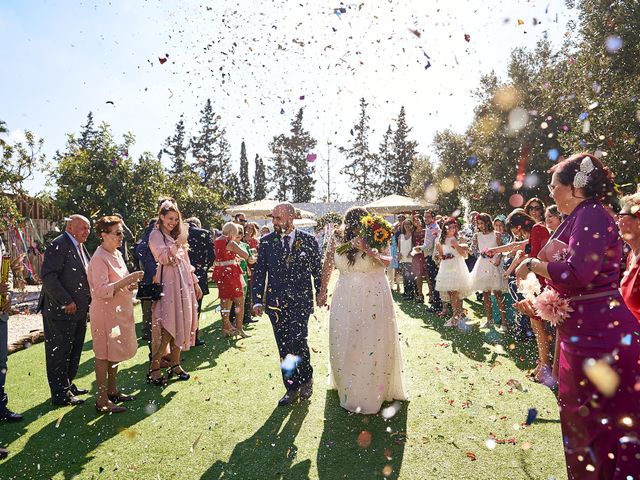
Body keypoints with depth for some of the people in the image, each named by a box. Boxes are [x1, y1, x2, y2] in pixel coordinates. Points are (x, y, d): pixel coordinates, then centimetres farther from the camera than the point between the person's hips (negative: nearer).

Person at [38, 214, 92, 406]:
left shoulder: (80, 247, 14)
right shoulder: (58, 246, -15)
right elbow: (48, 276, -22)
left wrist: (88, 297, 9)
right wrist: (66, 302, -22)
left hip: (78, 311, 9)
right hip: (60, 311, -9)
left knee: (73, 352, 18)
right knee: (59, 353, 3)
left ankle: (68, 386, 33)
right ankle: (60, 395, 14)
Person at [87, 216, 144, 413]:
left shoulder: (117, 254, 10)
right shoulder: (99, 258, -18)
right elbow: (101, 290, -26)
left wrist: (129, 284, 3)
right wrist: (126, 280, -29)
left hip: (120, 311, 9)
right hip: (105, 312, -9)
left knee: (115, 353, 18)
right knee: (104, 355, 1)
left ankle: (112, 391, 32)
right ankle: (102, 400, 12)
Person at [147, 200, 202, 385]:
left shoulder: (177, 236, 19)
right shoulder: (155, 235, -2)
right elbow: (164, 258, -17)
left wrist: (195, 282, 17)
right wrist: (179, 242, -8)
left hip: (184, 283, 7)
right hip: (168, 284, -7)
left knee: (180, 324, 7)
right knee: (168, 327, -12)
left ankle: (175, 364, 15)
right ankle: (154, 368, -4)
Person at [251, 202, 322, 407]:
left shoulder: (308, 240, -1)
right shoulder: (266, 241, 2)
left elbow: (317, 270, 5)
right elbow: (259, 272, 5)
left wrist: (321, 294, 7)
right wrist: (257, 300, 0)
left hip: (300, 301, -2)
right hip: (275, 302, 2)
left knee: (297, 343, -11)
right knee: (284, 349, 9)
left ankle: (306, 378, 18)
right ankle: (292, 388, 26)